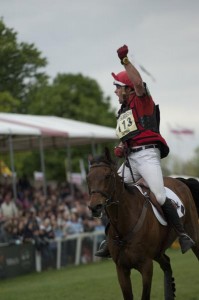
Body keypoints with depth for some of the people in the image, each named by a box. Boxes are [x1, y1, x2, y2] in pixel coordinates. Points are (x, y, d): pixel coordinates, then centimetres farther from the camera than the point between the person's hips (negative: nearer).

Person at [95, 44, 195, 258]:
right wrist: (120, 150, 10)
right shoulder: (122, 112, 25)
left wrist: (125, 60, -25)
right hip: (130, 159, 9)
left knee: (160, 198, -19)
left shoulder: (141, 100, 2)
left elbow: (138, 82, -21)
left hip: (146, 154, -9)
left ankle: (183, 235, -11)